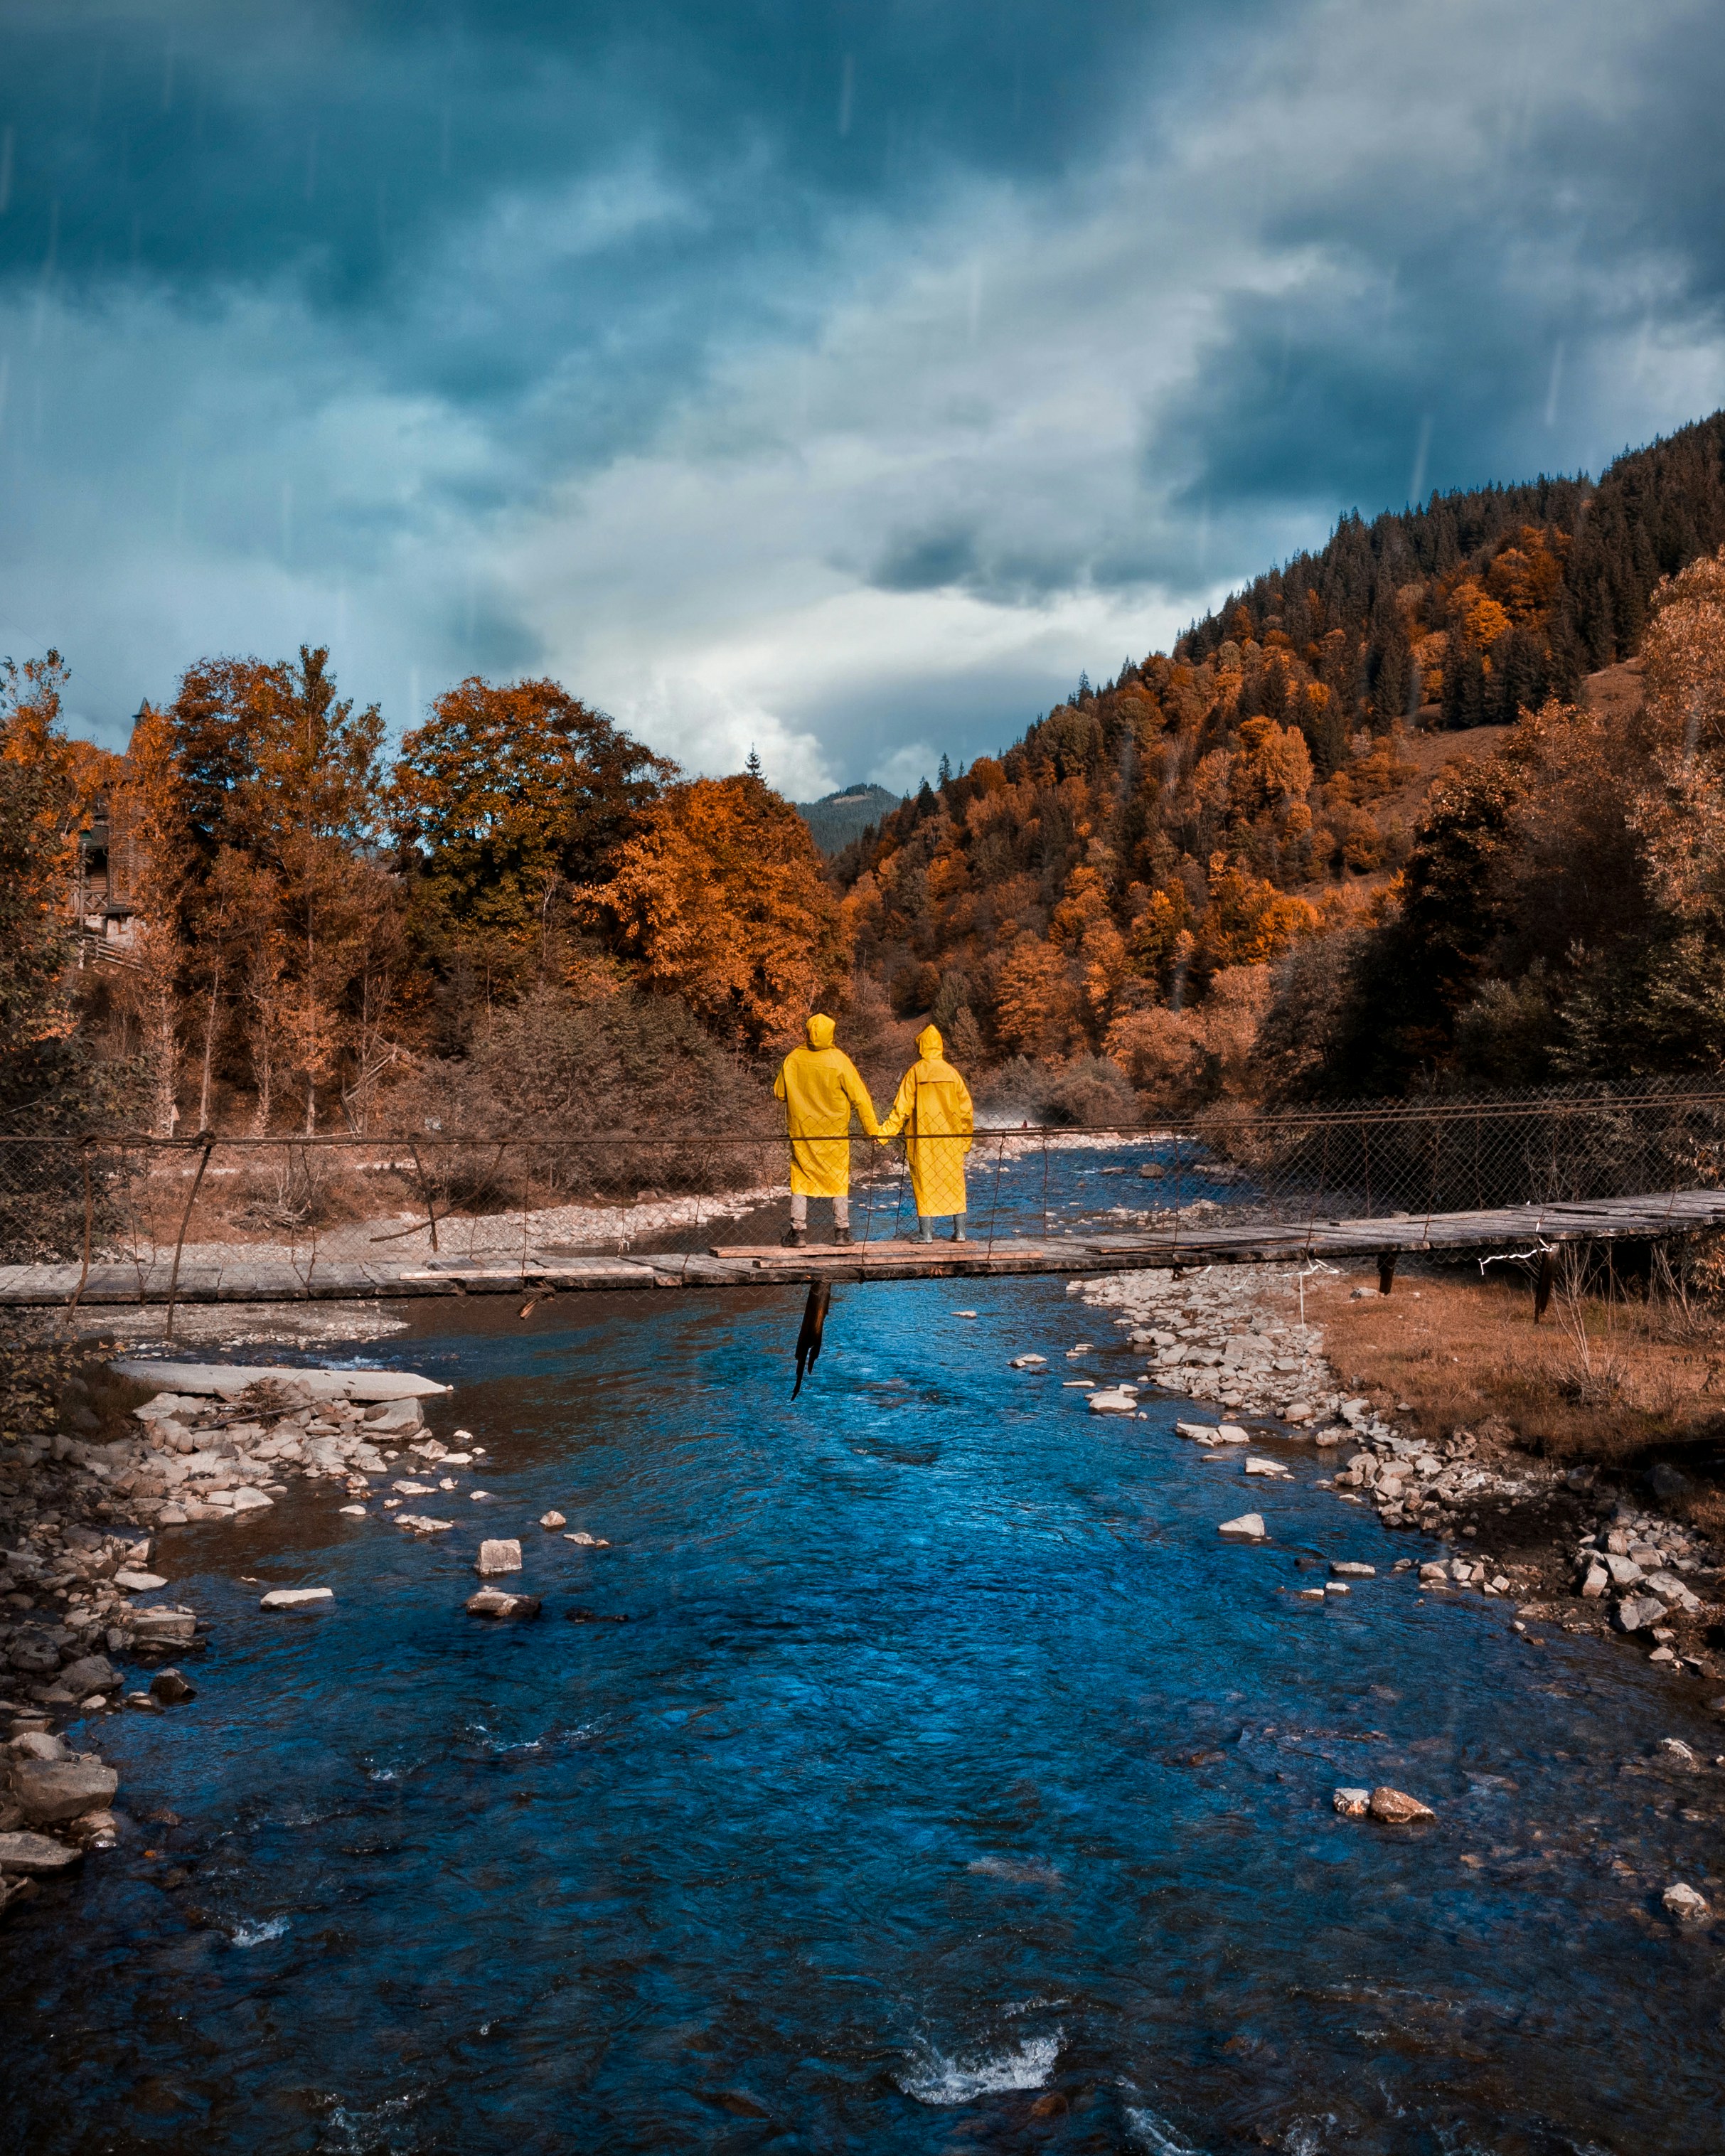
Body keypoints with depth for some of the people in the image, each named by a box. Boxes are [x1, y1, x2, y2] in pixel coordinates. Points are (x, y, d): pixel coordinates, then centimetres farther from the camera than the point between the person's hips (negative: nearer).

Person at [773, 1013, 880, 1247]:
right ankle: (841, 1231, 11)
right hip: (834, 1131, -1)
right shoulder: (839, 1060, -13)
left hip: (801, 1131, 1)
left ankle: (798, 1231, 6)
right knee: (839, 1179, 10)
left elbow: (779, 1093, 4)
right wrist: (872, 1128, -3)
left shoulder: (793, 1059, -7)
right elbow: (859, 1096, -10)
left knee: (800, 1179, 9)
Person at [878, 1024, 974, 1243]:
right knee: (954, 1182, 9)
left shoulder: (915, 1073, -5)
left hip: (923, 1138, -2)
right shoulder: (952, 1072, 3)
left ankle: (926, 1233, 2)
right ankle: (959, 1232, 8)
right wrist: (965, 1138, 15)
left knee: (924, 1182, 3)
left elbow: (902, 1108, -8)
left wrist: (885, 1131, -4)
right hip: (951, 1139, 3)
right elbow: (966, 1109, 6)